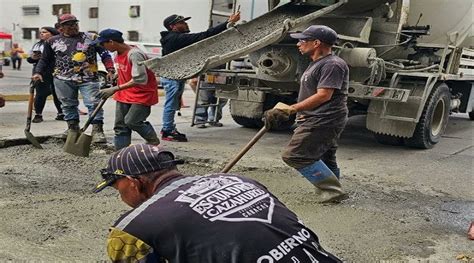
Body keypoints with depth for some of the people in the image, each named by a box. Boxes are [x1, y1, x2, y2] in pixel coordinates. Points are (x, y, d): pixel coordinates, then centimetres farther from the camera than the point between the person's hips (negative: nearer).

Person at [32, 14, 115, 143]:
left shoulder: (92, 38, 5)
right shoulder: (53, 41, 10)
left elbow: (105, 54, 4)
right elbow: (45, 60, 17)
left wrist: (110, 70, -7)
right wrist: (38, 72, 3)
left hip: (88, 79, -2)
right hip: (63, 80, 2)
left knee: (93, 103, -9)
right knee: (68, 105, 9)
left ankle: (97, 130, -7)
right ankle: (73, 128, 23)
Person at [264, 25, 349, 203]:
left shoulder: (332, 64, -14)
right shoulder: (317, 64, 20)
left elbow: (324, 95, -22)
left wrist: (291, 109, -20)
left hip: (323, 121, -11)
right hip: (317, 120, 11)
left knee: (295, 155, -13)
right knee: (324, 159, 15)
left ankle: (332, 190, -9)